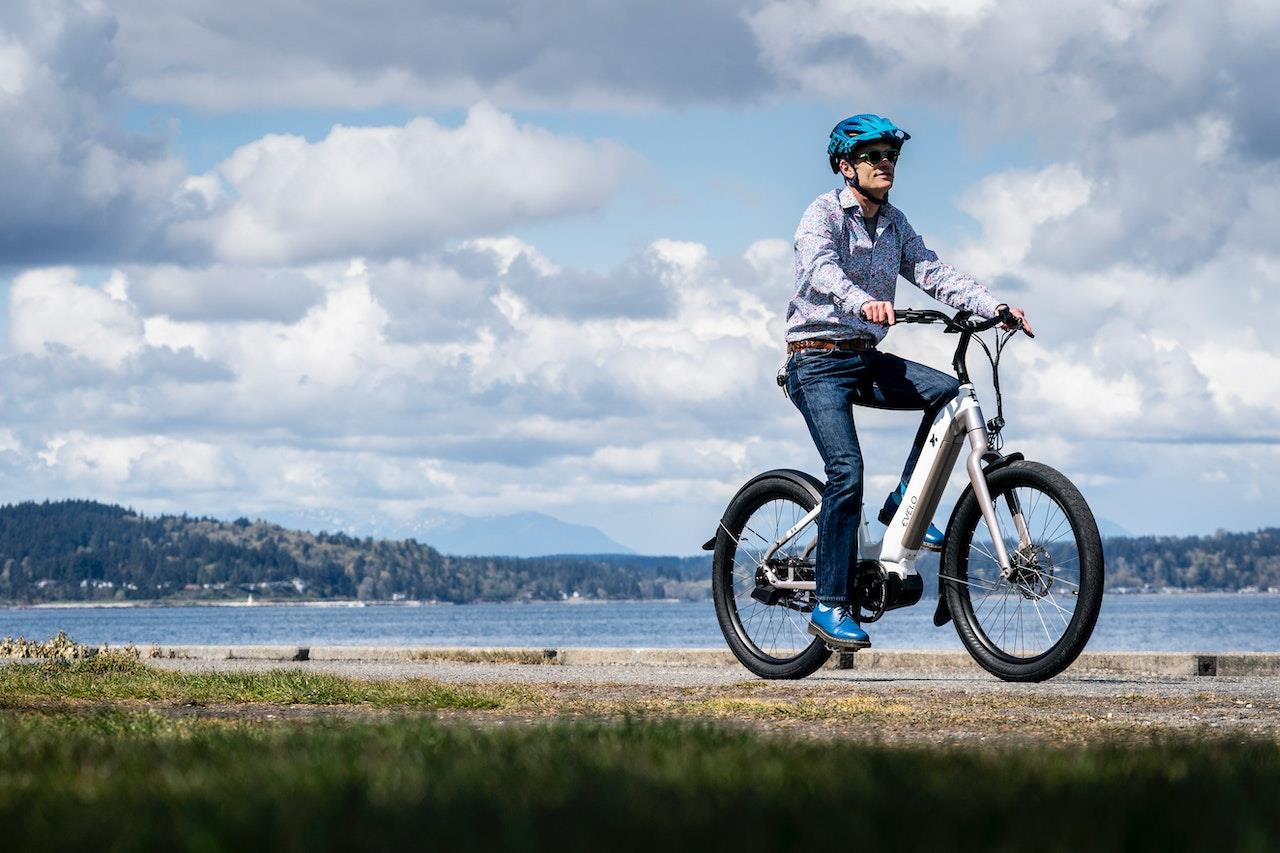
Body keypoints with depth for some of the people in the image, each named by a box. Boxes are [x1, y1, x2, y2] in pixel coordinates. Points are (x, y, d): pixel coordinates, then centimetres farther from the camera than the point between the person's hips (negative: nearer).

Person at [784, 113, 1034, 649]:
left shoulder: (894, 225, 12)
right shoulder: (824, 213, -9)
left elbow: (934, 273, 2)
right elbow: (821, 269, -29)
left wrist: (994, 307, -15)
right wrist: (864, 302, -50)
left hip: (866, 359, 7)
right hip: (817, 360, -6)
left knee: (948, 392, -17)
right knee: (847, 471, -20)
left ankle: (904, 503, -2)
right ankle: (832, 606, -14)